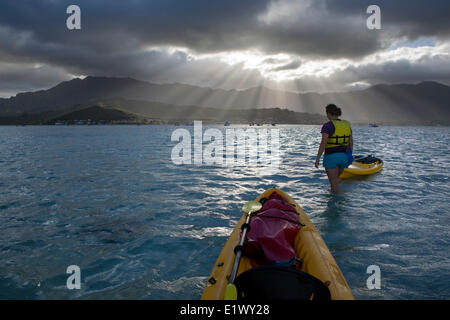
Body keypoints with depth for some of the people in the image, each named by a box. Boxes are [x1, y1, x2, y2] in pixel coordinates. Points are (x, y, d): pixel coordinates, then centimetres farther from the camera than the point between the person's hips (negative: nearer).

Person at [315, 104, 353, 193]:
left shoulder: (327, 125, -12)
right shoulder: (347, 124, 6)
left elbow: (323, 143, -19)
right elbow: (351, 142, 9)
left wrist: (317, 158, -15)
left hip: (331, 156, -6)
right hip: (343, 156, 6)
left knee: (334, 183, 4)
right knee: (336, 178, 26)